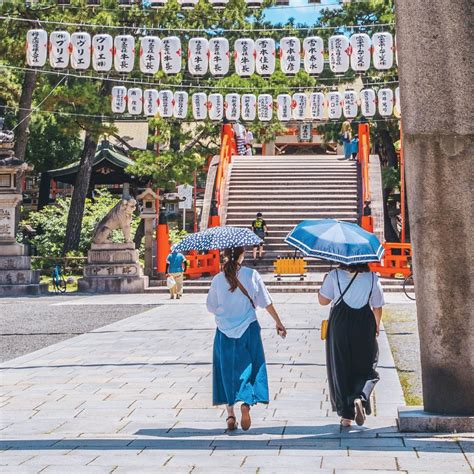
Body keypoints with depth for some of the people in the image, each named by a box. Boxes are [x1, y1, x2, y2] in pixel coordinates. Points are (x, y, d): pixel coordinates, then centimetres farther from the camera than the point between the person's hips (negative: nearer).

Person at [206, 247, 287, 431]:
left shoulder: (218, 279, -6)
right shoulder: (251, 275, -7)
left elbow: (211, 307, 3)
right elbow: (266, 302, -2)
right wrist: (278, 322, 9)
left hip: (225, 331, 1)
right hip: (248, 328, 0)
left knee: (227, 368, 10)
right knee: (247, 366, 10)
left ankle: (230, 413, 7)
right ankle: (246, 403, -13)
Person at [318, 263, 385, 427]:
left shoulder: (334, 276, -3)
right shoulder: (372, 278, 0)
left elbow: (323, 300, 3)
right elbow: (377, 307, 6)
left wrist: (325, 282, 20)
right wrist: (377, 326, 23)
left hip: (339, 327, 0)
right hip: (364, 328, 0)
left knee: (340, 369, 9)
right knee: (366, 368, 13)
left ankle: (346, 415, 8)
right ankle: (360, 397, -17)